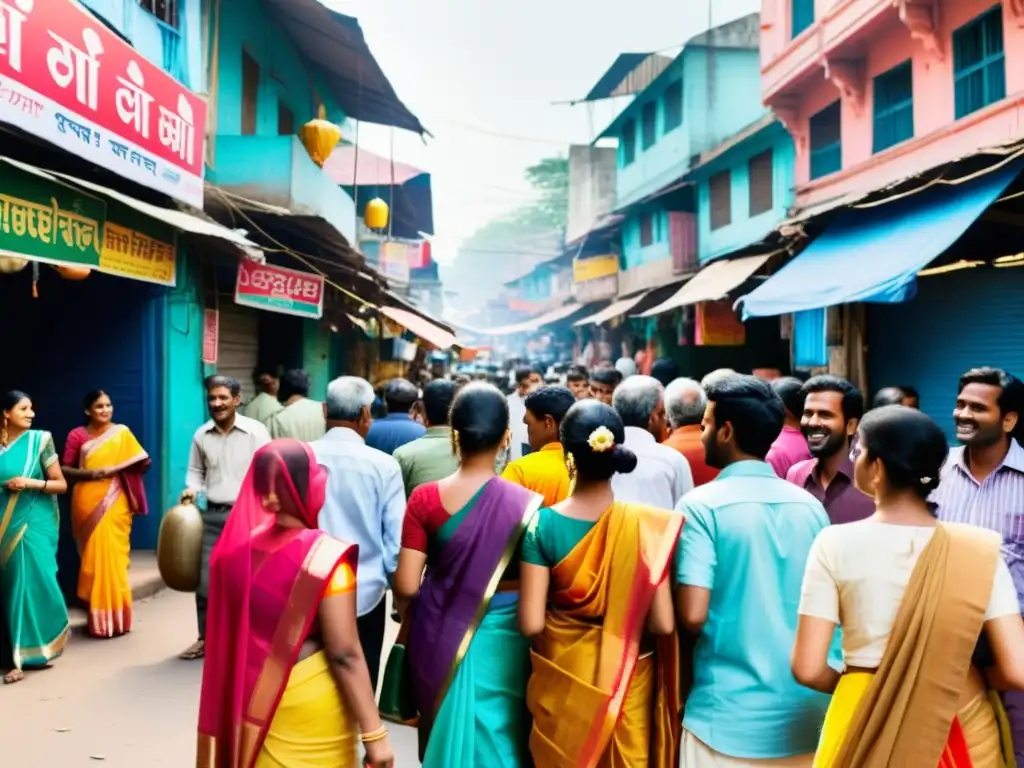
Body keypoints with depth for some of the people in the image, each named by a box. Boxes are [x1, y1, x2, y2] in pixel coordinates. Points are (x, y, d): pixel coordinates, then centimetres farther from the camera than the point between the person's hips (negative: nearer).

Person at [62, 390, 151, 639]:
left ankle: (114, 615, 7)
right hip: (87, 503, 0)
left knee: (112, 556, -2)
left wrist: (116, 469, -12)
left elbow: (144, 462, 0)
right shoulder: (77, 435, 3)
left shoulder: (122, 432, 3)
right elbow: (64, 469, 2)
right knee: (92, 556, 2)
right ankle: (97, 617, 12)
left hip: (114, 503, 0)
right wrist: (88, 473, -14)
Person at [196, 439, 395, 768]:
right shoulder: (322, 556, -22)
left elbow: (228, 635, 6)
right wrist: (374, 733, -17)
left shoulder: (237, 545, -4)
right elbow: (345, 654, -22)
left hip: (251, 698, 6)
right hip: (309, 702, -5)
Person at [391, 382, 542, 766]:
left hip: (440, 633, 1)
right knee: (496, 737, 19)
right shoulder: (526, 503, -15)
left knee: (443, 730, 25)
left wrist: (409, 621, 11)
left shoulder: (424, 499, -13)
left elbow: (406, 586, -10)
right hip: (501, 638, -1)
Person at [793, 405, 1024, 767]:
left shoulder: (836, 544, -15)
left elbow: (808, 668, -15)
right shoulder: (980, 549, -11)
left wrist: (849, 683, 5)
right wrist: (964, 673, 7)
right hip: (961, 727, 2)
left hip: (867, 722, -2)